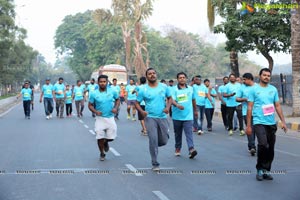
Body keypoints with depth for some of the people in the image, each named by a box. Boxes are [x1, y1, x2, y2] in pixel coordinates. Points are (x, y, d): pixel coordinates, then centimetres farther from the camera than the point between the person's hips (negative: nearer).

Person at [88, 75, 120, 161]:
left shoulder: (112, 91, -4)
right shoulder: (94, 94, -7)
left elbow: (118, 99, 11)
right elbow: (90, 105, 2)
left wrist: (116, 108, -6)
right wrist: (95, 111, -17)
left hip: (110, 118, 1)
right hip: (100, 118, -1)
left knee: (111, 137, 2)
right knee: (100, 137, -2)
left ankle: (105, 142, 39)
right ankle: (102, 154, 22)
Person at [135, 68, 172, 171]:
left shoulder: (164, 87, 3)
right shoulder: (143, 90, -3)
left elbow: (170, 98, 14)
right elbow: (137, 103, 3)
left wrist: (168, 107, -6)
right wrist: (142, 111, -16)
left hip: (163, 117, 3)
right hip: (150, 118, -3)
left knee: (164, 141, 6)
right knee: (153, 140, -8)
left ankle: (153, 146, 40)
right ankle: (155, 164, 4)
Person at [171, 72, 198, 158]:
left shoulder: (190, 88, 8)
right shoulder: (174, 89, -3)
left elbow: (193, 100, 21)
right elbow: (172, 100, -17)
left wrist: (195, 110, 28)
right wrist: (177, 105, -38)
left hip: (188, 116, 1)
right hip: (177, 116, 0)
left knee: (189, 133, -11)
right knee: (178, 134, 13)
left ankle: (191, 149, -21)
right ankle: (177, 149, 28)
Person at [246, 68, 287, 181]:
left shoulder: (273, 89, 10)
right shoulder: (254, 90, -1)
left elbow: (277, 106, 13)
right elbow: (250, 108, -1)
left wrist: (283, 122, 5)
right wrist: (248, 125, -5)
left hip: (271, 123, 5)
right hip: (259, 122, -4)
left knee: (271, 149, 7)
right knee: (263, 145, -22)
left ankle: (266, 170, 22)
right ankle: (260, 169, -4)